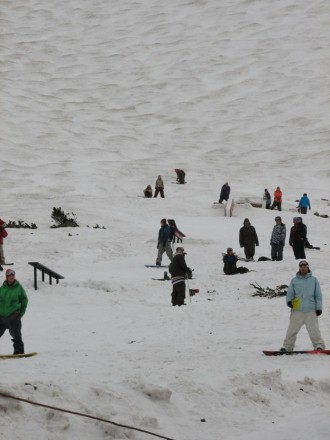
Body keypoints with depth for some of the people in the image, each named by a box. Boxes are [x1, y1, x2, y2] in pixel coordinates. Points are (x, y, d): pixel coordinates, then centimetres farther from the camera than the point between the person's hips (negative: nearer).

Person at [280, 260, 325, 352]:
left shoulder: (314, 280, 11)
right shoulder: (294, 281, 12)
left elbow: (318, 295, 11)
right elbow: (290, 293, 12)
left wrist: (319, 307, 2)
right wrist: (289, 301, -9)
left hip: (311, 310, -1)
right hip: (297, 310, 1)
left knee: (313, 329, -11)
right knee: (292, 329, -4)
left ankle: (319, 345, -2)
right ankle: (287, 346, 4)